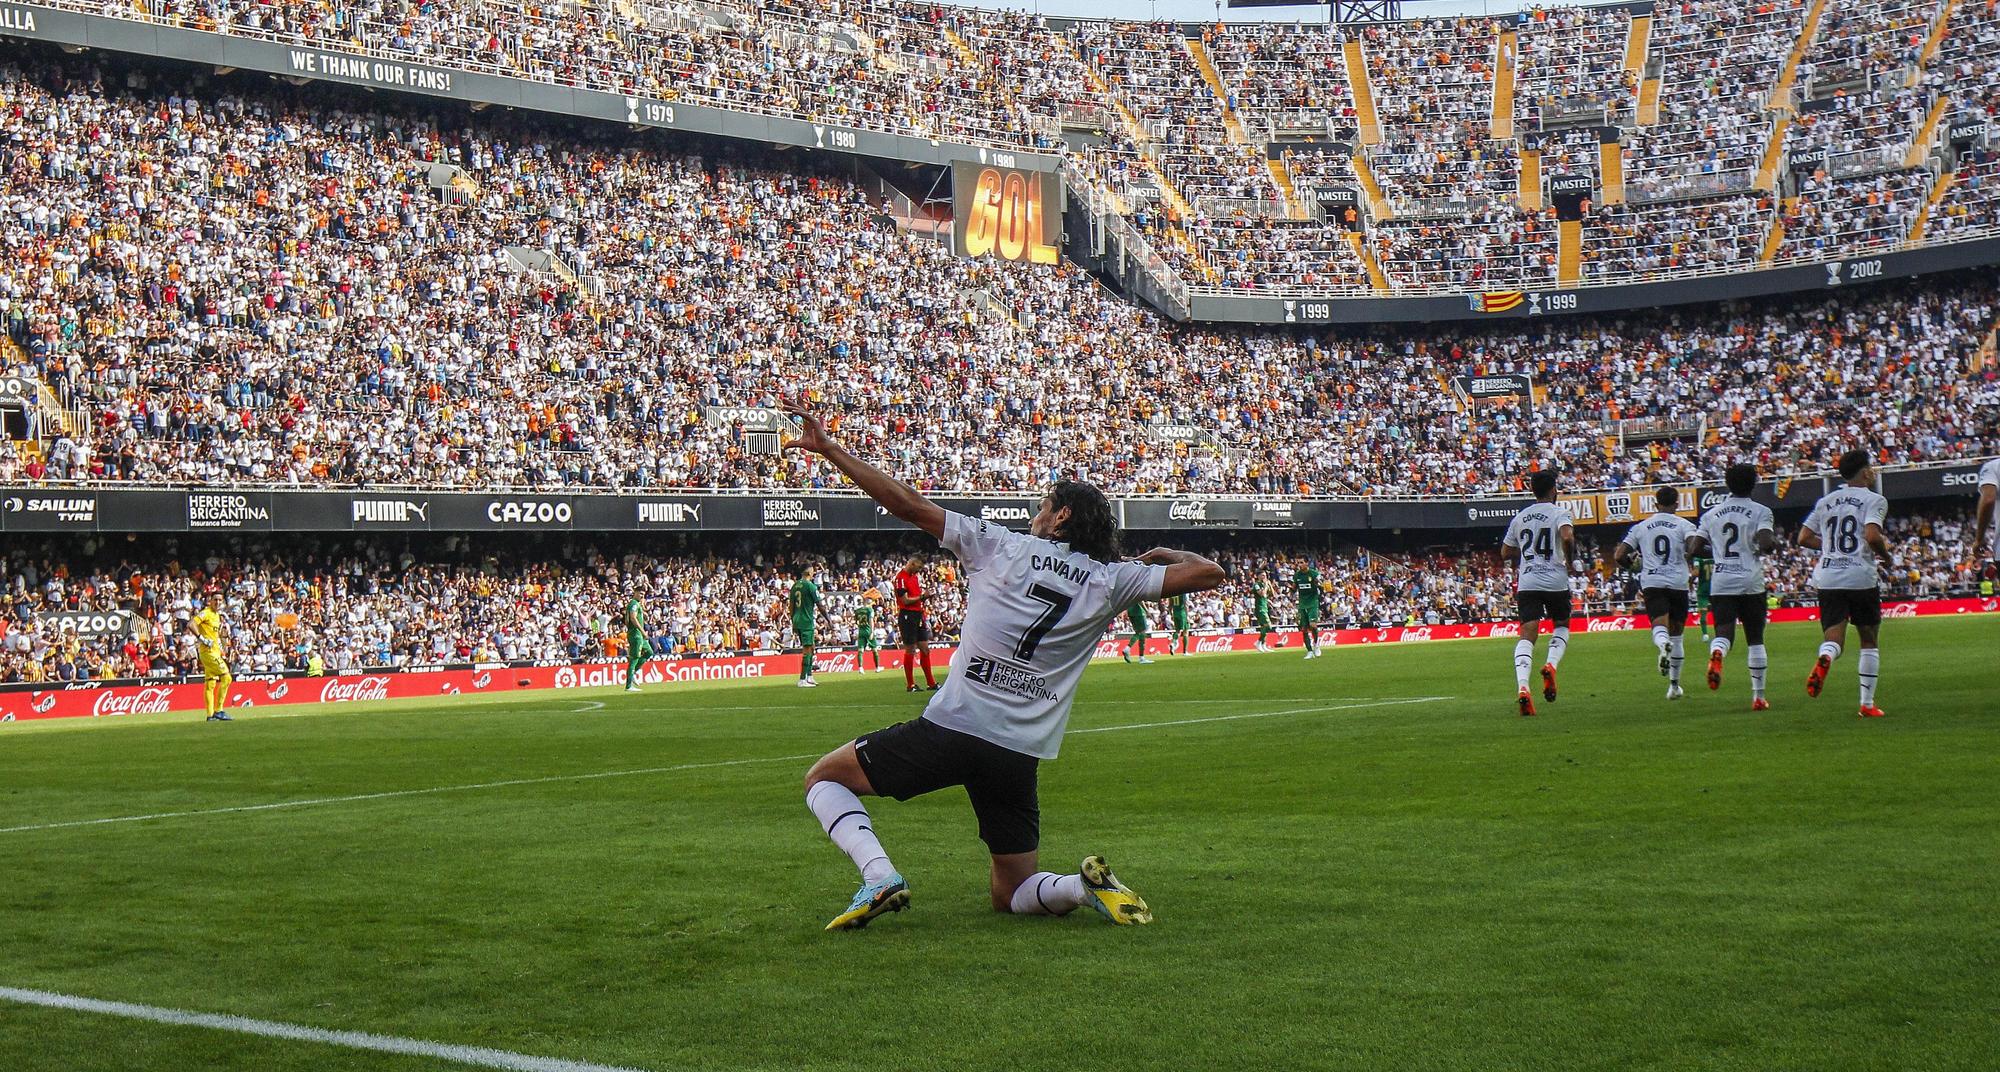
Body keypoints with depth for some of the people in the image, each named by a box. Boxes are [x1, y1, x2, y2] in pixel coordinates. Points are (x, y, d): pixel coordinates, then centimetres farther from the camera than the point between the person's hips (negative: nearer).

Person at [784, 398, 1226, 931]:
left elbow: (908, 504, 4)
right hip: (1019, 756, 3)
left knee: (824, 777, 16)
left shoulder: (1000, 545, 5)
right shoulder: (1111, 580, 8)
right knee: (1010, 894, 20)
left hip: (950, 728, -3)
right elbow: (1206, 572, 10)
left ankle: (879, 875, -9)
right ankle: (1088, 884, -12)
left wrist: (829, 448, 10)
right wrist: (1160, 555, 30)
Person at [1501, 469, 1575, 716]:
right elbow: (1567, 536, -22)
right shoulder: (1559, 513, -2)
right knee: (1562, 626, 21)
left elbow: (1505, 553, 18)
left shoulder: (1519, 517, 13)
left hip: (1527, 583, 3)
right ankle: (1551, 664, -6)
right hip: (1556, 582, -3)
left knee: (1527, 634, -6)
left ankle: (1522, 686, -26)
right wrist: (1570, 559, -5)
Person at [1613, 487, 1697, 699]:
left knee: (1660, 625, -11)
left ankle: (1663, 644, -50)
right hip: (1678, 583, 0)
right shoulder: (1683, 525, 4)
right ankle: (1674, 684, 18)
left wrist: (1633, 562, 27)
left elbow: (1618, 557, 7)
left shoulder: (1640, 527, 11)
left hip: (1651, 583, 0)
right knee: (1677, 633, 13)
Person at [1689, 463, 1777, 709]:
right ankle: (1758, 696, 13)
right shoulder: (1760, 511, -2)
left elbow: (1694, 548, 6)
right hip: (1751, 582, -2)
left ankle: (1716, 654, -42)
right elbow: (1765, 543, -18)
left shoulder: (1712, 514, 9)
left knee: (1724, 633, -4)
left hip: (1720, 583, 2)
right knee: (1755, 639, 10)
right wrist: (1774, 539, 5)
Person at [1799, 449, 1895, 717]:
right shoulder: (1874, 500, -2)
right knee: (1870, 641, 12)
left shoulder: (1825, 502, 14)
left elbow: (1804, 538, 12)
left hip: (1827, 577, 3)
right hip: (1861, 577, -3)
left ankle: (1824, 658, -36)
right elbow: (1872, 536, -17)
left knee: (1834, 640, 0)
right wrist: (1886, 557, 1)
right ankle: (1867, 704, 10)